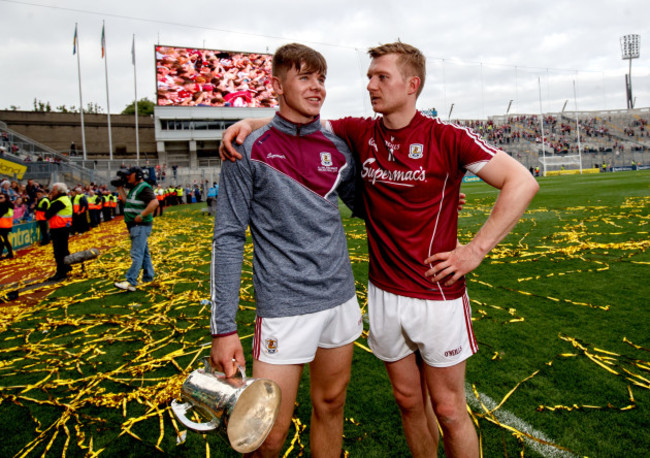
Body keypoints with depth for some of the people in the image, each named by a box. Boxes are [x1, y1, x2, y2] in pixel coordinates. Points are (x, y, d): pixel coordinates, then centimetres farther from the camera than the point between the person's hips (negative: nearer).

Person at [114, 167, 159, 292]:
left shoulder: (144, 187, -13)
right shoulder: (134, 188, 19)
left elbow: (154, 202, -25)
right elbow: (127, 201, 20)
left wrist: (141, 216, -25)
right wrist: (120, 189, 17)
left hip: (141, 225, -10)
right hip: (135, 226, 10)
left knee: (137, 254, -12)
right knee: (144, 253, 16)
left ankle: (130, 282, -15)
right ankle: (148, 277, 24)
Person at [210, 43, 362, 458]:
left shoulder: (338, 150, 6)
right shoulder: (249, 152, -7)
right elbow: (229, 238, -9)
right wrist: (224, 327, -13)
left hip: (342, 299, 5)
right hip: (284, 307, -5)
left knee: (331, 407, 18)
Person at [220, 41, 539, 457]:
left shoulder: (447, 138, -12)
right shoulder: (362, 133, 1)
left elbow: (522, 182, -12)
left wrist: (477, 250, -15)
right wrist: (249, 122, -7)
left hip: (438, 294, -4)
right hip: (384, 294, 4)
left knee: (449, 410, 10)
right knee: (408, 400, 19)